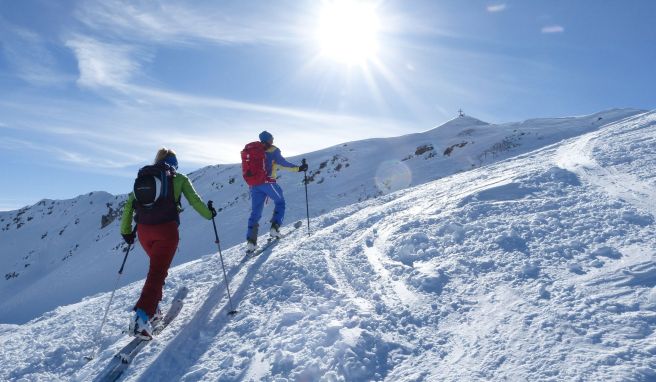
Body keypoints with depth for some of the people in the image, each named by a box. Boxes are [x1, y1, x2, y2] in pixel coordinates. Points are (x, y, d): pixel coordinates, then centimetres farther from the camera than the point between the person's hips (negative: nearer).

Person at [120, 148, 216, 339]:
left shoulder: (142, 177, 17)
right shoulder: (179, 178, 7)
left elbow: (128, 205, 13)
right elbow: (194, 200, 3)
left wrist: (126, 231, 21)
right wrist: (208, 213, 20)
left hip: (144, 231, 5)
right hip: (166, 230, -5)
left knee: (157, 267, 25)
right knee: (157, 273, -4)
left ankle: (152, 310, 23)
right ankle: (142, 315, -20)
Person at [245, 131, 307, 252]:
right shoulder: (272, 150, 2)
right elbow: (281, 162, -11)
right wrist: (298, 168, -11)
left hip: (254, 185, 5)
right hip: (268, 182, -5)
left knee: (255, 212, 8)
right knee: (280, 202, 18)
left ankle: (251, 241, -2)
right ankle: (274, 228, 1)